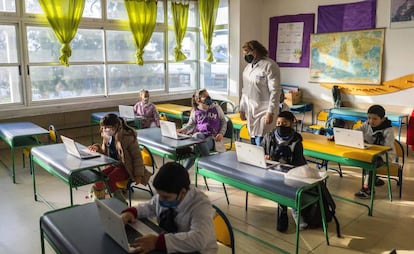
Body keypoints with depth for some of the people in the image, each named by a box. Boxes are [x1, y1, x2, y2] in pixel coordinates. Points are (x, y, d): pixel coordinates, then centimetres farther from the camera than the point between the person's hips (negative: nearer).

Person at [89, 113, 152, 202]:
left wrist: (138, 175, -17)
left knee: (109, 180, -26)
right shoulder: (108, 137, 2)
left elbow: (137, 156, -16)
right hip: (115, 165, 7)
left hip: (127, 168, -7)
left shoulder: (128, 137, -20)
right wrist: (98, 148, -6)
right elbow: (106, 153, 17)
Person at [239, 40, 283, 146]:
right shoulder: (249, 66, 12)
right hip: (250, 111, 7)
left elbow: (275, 91, -16)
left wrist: (270, 112, -20)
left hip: (264, 112, -7)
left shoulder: (269, 66, -11)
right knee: (253, 143, 10)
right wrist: (242, 109, 17)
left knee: (261, 144, -9)